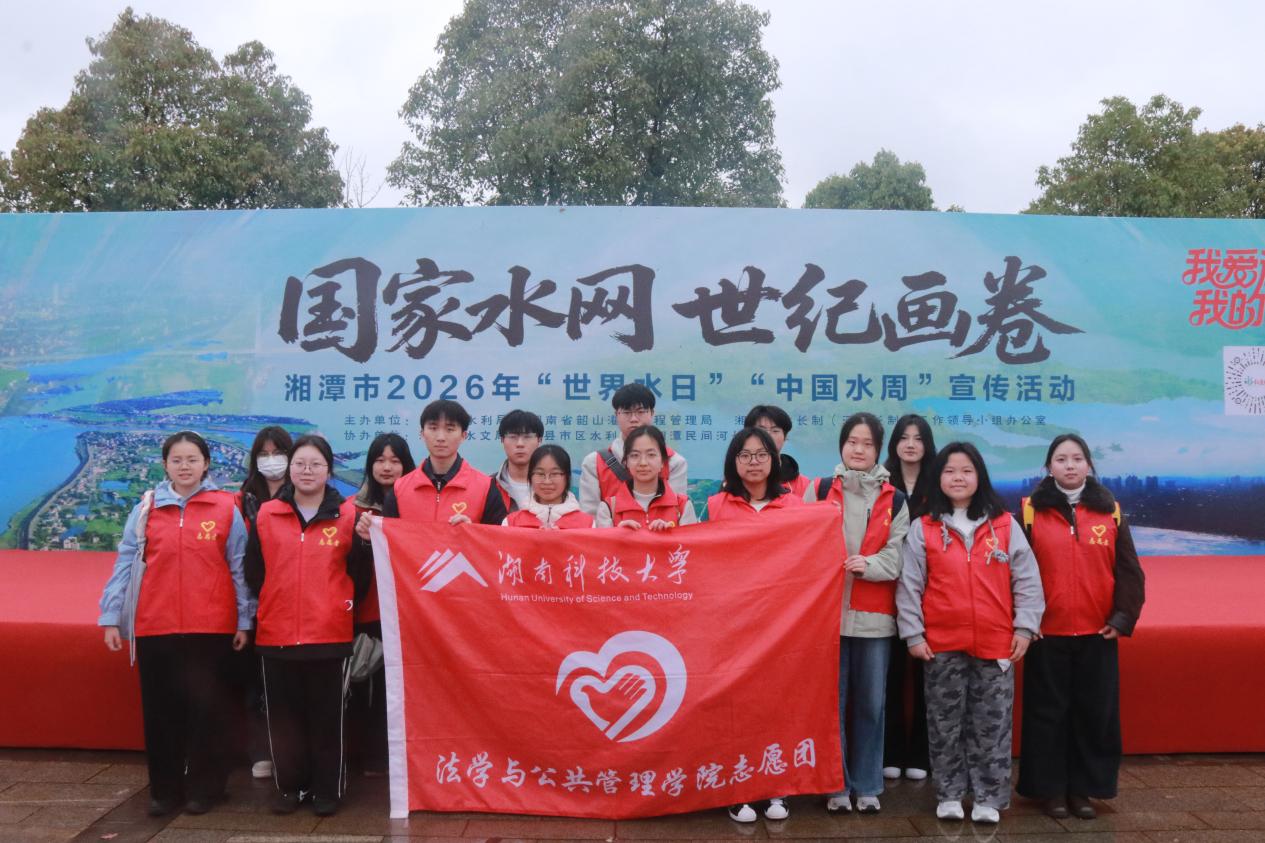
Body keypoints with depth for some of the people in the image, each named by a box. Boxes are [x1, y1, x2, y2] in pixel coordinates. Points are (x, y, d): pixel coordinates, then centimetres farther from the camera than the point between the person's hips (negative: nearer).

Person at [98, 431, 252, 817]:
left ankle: (204, 787, 19)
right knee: (161, 710, 9)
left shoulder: (226, 508, 0)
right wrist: (111, 616, 0)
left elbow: (239, 568, 1)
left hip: (211, 626, -2)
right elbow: (125, 564, 6)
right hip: (155, 626, 2)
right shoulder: (145, 508, 5)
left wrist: (244, 620, 0)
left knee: (206, 706, 5)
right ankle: (164, 789, 23)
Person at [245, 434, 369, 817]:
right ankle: (289, 786, 27)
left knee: (327, 717, 6)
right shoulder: (266, 515, 4)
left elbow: (359, 572, 3)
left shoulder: (348, 514, -1)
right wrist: (274, 606, 9)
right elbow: (253, 572, 9)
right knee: (283, 717, 11)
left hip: (331, 635, -2)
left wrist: (344, 606, 0)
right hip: (276, 635, 2)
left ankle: (328, 789, 20)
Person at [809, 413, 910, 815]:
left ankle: (867, 785, 19)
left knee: (871, 703, 7)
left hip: (874, 616, 1)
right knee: (831, 701, 4)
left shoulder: (895, 501, 7)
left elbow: (896, 557, 0)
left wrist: (868, 564, -18)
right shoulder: (818, 491, 5)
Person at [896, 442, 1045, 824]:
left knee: (992, 723, 6)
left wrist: (1025, 626, -2)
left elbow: (1027, 579, 4)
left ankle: (989, 797, 17)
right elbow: (909, 585, 0)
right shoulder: (923, 528, 1)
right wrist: (913, 633, -4)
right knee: (945, 723, 8)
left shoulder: (1004, 525, 3)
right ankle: (949, 795, 20)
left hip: (996, 643, 0)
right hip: (941, 644, 0)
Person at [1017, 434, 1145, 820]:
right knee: (1049, 713, 5)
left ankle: (1084, 788, 21)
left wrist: (1123, 618, -4)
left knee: (1095, 713, 8)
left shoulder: (1110, 512, 5)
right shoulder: (1031, 511, -2)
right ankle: (1051, 789, 17)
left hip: (1098, 634, 2)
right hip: (1047, 634, -2)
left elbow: (1129, 571, 5)